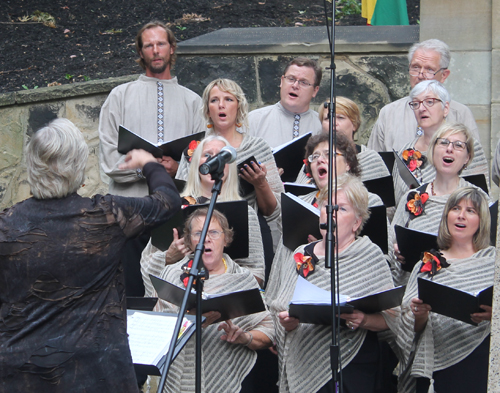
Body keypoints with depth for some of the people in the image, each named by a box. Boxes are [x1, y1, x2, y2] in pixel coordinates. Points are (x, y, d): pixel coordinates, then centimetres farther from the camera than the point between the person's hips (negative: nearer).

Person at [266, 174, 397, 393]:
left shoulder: (370, 256, 1)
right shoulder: (300, 256, 11)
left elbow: (390, 318, -3)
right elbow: (274, 308, 11)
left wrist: (364, 320, -22)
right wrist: (286, 322, -10)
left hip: (352, 369, -3)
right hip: (301, 365, 3)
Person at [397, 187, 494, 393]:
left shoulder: (492, 261, 5)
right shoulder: (429, 264, 11)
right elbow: (415, 328, 9)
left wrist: (492, 314, -22)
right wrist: (420, 315, -12)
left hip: (479, 360, -2)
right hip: (437, 365, 2)